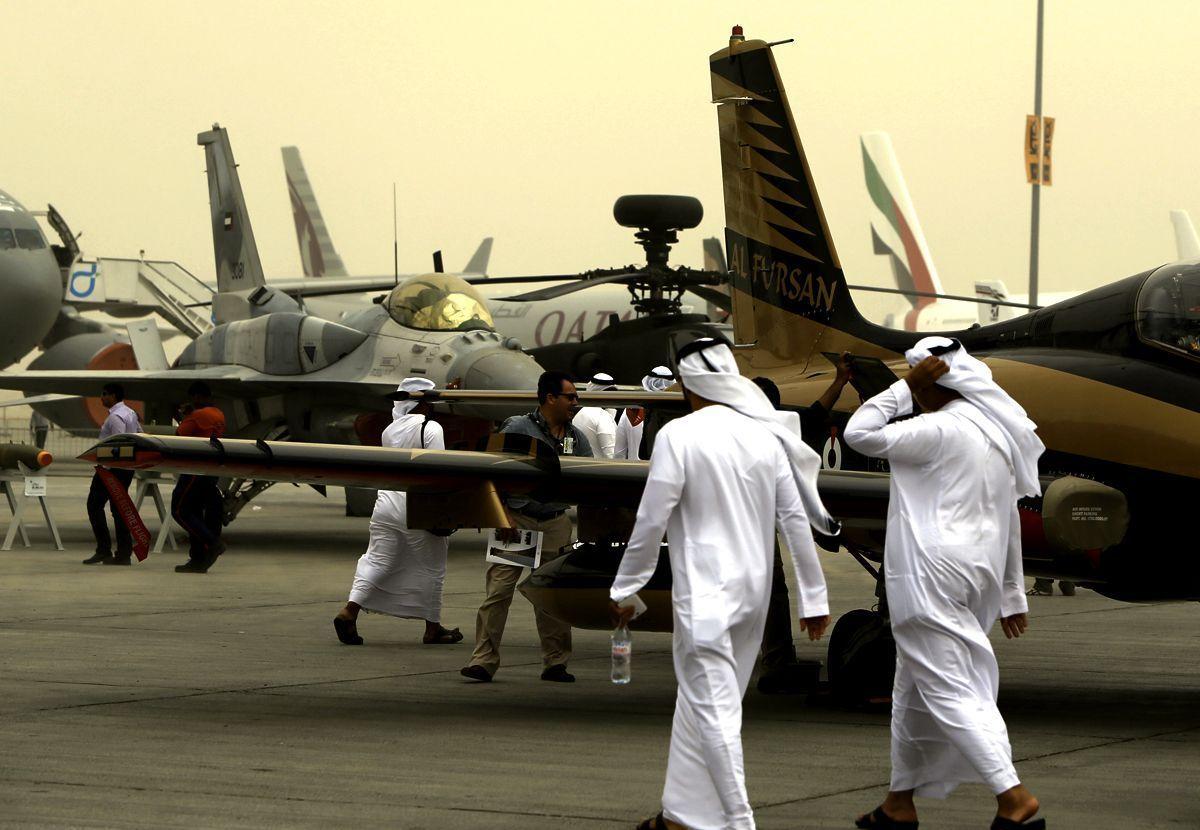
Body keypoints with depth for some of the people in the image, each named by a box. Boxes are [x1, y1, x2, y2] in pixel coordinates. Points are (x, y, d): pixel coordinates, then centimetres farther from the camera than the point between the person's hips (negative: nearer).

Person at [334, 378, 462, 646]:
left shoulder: (390, 430, 11)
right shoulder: (431, 429, -9)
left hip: (386, 501, 5)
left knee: (377, 560, 7)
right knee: (430, 568, 8)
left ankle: (349, 611, -11)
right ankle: (433, 628, 16)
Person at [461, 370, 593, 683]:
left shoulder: (576, 438, 11)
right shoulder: (517, 428, -4)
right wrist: (501, 513, -11)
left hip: (554, 524, 4)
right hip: (515, 520, -4)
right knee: (499, 590, -8)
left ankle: (556, 663, 16)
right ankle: (484, 660, -7)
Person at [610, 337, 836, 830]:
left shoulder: (679, 436, -12)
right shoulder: (767, 435, 4)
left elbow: (652, 521, -11)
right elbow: (796, 520, 5)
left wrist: (624, 588, 1)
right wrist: (813, 597, 12)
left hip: (704, 592, -7)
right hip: (754, 589, 7)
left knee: (713, 709, -4)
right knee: (700, 702, 18)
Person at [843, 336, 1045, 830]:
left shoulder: (939, 430, -15)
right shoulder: (998, 434, 13)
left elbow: (859, 434, -12)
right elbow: (1010, 521, 16)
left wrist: (905, 386, -8)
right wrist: (1012, 594, 21)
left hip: (932, 580, -9)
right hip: (977, 579, 9)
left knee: (948, 692, -9)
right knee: (913, 691, 18)